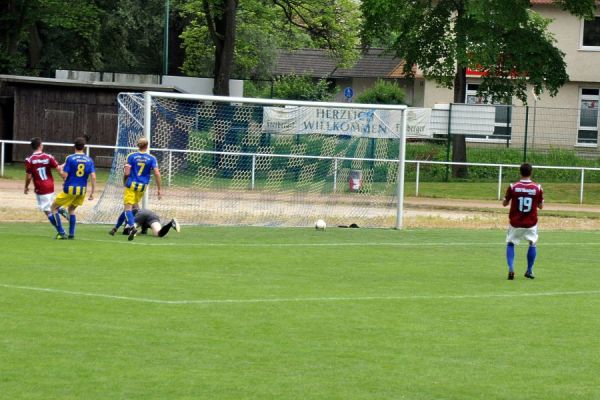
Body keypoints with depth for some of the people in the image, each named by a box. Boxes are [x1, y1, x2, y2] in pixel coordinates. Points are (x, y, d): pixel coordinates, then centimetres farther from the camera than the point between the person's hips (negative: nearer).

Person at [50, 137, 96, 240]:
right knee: (72, 209, 24)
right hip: (82, 190, 4)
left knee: (54, 207, 11)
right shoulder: (89, 160, 1)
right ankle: (71, 234, 16)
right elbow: (93, 177, -5)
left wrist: (61, 171, 12)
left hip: (70, 189, -4)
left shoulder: (70, 158, -9)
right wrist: (92, 192, 1)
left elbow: (64, 175, -12)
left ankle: (61, 232, 4)